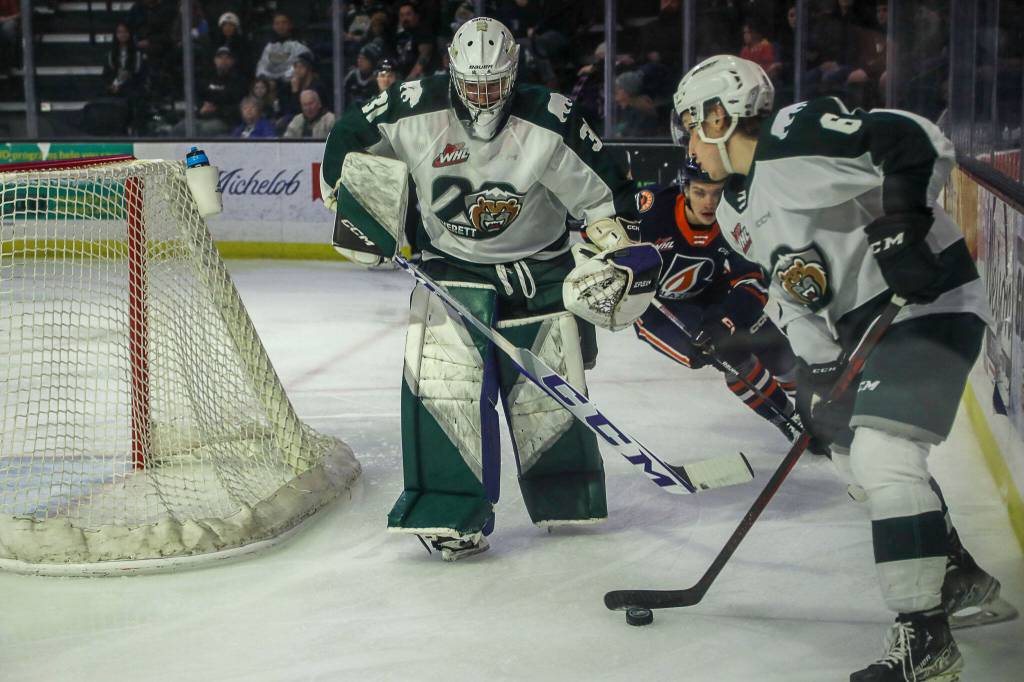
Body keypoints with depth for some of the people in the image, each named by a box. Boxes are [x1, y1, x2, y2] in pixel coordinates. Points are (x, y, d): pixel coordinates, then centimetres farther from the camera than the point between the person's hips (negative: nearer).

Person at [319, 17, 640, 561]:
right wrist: (350, 202, -4)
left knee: (549, 388, 7)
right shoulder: (415, 110, -16)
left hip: (537, 269, 0)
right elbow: (349, 137, 1)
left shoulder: (551, 122, -19)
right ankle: (451, 513, -12)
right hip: (449, 267, 0)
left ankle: (567, 497, 29)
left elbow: (604, 191, -11)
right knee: (440, 381, -16)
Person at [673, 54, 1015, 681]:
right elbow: (795, 290, 13)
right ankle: (959, 577, 41)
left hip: (930, 302, -11)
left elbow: (918, 143, -24)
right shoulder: (736, 211, 11)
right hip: (865, 325, 11)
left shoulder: (795, 136, -19)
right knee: (872, 453, 21)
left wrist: (897, 228, -28)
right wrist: (819, 372, 3)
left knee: (883, 450, -22)